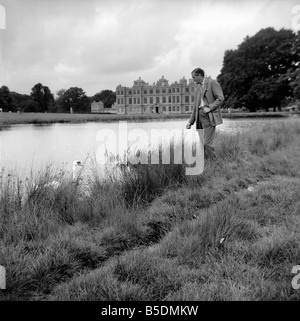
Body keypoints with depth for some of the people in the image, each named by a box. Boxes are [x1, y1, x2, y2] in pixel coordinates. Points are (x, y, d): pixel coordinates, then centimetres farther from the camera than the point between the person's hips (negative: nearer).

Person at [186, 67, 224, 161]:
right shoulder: (198, 89, 23)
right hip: (200, 115, 7)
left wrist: (209, 107, -16)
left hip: (209, 116, -7)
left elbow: (220, 98, -7)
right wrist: (190, 121, 19)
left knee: (207, 143, -12)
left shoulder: (212, 83, 1)